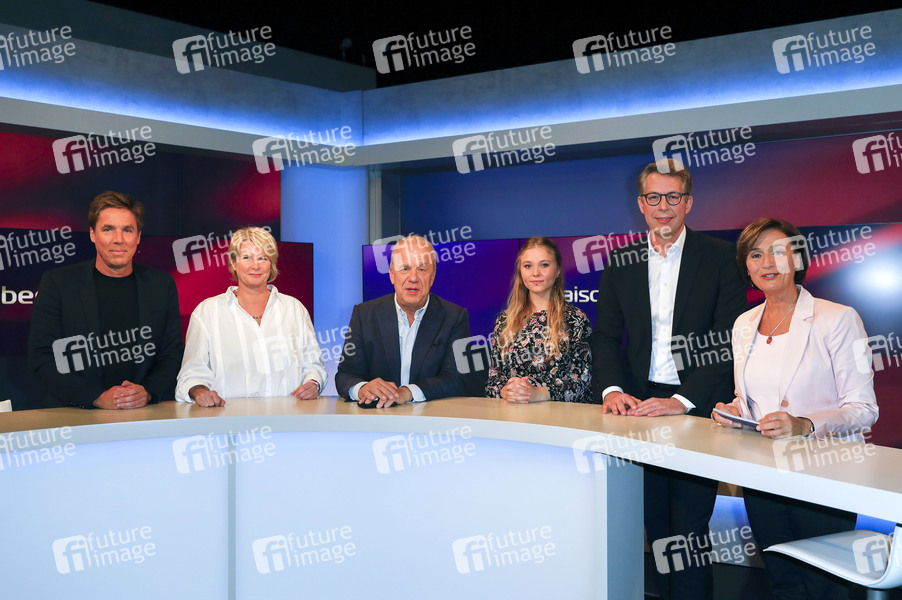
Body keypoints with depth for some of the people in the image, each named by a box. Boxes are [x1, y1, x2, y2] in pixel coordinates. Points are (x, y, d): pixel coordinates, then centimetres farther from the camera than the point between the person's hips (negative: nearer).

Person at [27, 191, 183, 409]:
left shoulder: (162, 284, 10)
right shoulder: (57, 283, 4)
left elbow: (173, 355, 10)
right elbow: (40, 358, -1)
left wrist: (147, 392, -9)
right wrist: (98, 397, -12)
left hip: (148, 415, 1)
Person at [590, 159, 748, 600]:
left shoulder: (720, 258, -3)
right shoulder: (619, 263, 8)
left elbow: (727, 342, -9)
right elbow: (606, 336, 7)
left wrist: (683, 400, -19)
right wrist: (611, 389, -11)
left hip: (697, 410, -3)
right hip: (640, 406, 4)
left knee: (688, 526, -2)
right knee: (655, 523, 13)